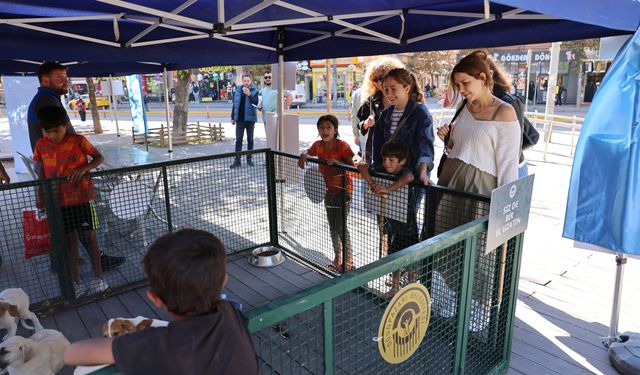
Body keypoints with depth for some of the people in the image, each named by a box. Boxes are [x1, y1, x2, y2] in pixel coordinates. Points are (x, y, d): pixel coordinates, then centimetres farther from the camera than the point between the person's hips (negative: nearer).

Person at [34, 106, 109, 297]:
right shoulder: (41, 145, 1)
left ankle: (98, 278, 14)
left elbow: (99, 157, -1)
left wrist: (84, 168, -19)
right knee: (70, 239, 9)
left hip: (83, 197, -3)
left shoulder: (78, 141, -9)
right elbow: (42, 170, 11)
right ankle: (76, 282, 18)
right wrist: (40, 195, 6)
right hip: (59, 200, 3)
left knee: (90, 236, 4)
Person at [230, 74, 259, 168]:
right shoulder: (238, 90, 5)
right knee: (238, 139, 1)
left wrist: (249, 94, -30)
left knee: (250, 139, 8)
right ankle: (237, 160, 4)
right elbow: (235, 104, 9)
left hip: (250, 118, -2)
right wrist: (233, 117, 8)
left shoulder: (254, 91, -4)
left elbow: (255, 103, -16)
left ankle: (249, 159, 18)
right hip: (240, 119, 2)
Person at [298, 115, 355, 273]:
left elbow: (352, 166, -20)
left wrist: (337, 162, -37)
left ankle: (349, 261, 10)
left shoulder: (342, 146, -17)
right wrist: (303, 156, -8)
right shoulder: (318, 145, -1)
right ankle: (337, 258, 30)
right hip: (329, 189, 7)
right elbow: (308, 152, 15)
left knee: (341, 226, -5)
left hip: (343, 189, -7)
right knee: (332, 226, 15)